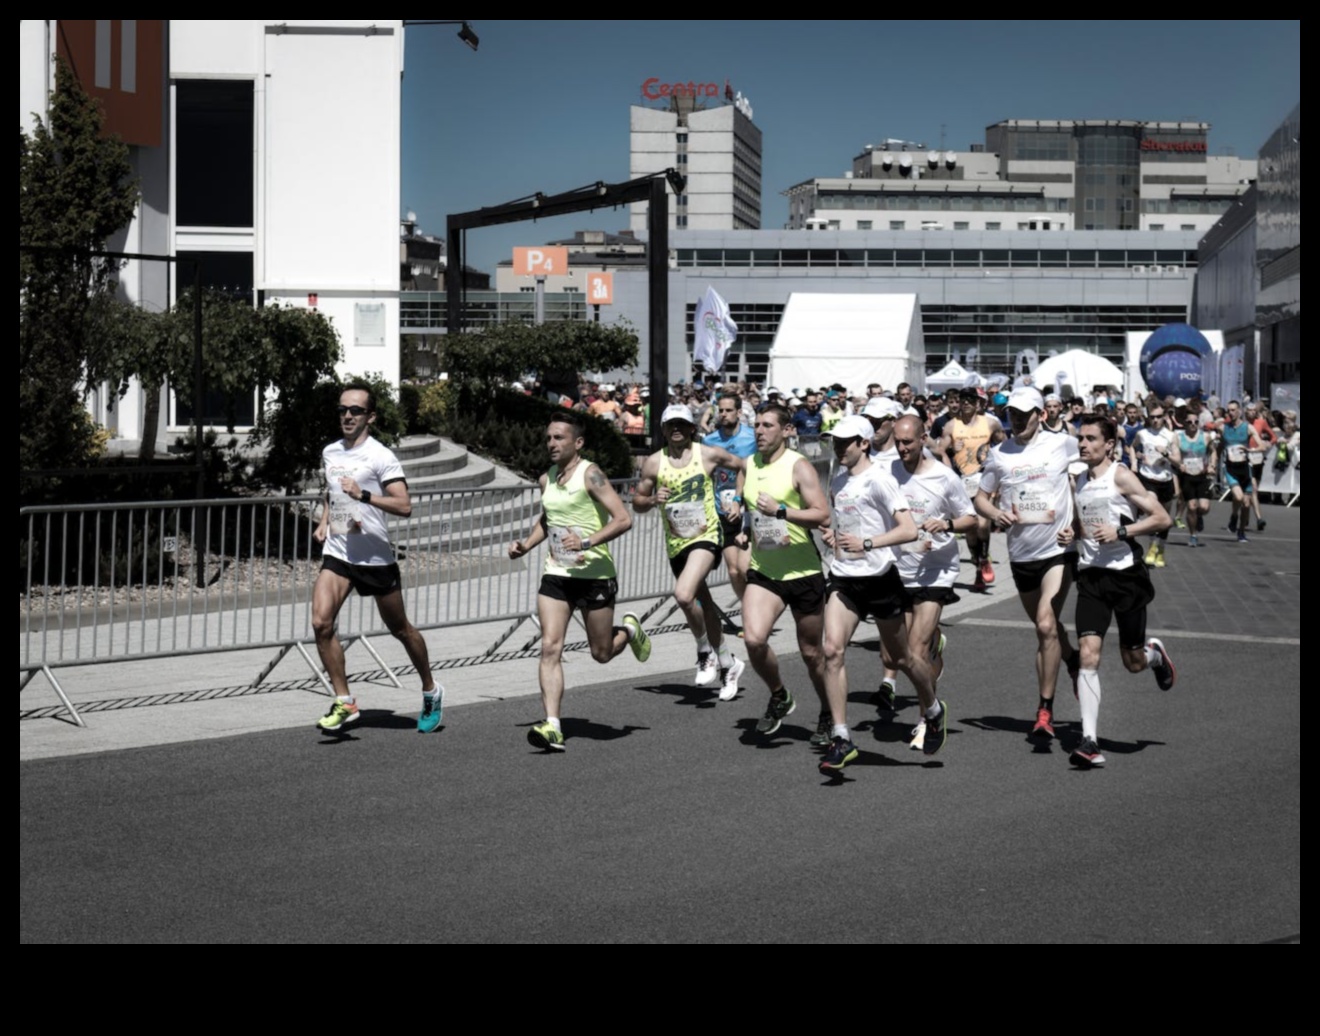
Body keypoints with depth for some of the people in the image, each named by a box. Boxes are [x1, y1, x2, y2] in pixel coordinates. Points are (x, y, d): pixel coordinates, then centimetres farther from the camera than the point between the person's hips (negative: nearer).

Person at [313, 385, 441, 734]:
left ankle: (431, 692, 32)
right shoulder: (329, 453, 9)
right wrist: (324, 521, 14)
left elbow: (404, 505, -22)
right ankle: (344, 702, -6)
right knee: (321, 621, -15)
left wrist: (364, 495, -33)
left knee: (399, 629, 9)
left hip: (375, 557, -5)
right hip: (336, 553, 5)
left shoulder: (380, 456, -12)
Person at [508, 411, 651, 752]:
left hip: (594, 575, -5)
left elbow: (623, 519, -19)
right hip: (556, 575, 5)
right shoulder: (547, 479, 10)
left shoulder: (590, 474, -12)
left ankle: (629, 630, 42)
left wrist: (588, 542, -28)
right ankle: (552, 727, -15)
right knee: (550, 647, -11)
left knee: (602, 653, 7)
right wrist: (527, 543, 12)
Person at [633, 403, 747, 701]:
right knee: (703, 604, 15)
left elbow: (743, 466, 11)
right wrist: (653, 500, -13)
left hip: (706, 535, -4)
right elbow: (637, 502, 8)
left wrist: (736, 500, 1)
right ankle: (727, 664, 31)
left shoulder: (709, 454, -4)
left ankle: (706, 651, -4)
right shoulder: (653, 463, 1)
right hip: (676, 542, 4)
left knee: (684, 595, -27)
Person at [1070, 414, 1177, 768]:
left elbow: (1163, 518, -11)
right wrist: (1072, 531, 8)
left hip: (1125, 573, -4)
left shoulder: (1121, 477, -7)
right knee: (1088, 655, -12)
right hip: (1091, 576, 4)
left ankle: (1155, 653, 45)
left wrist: (1120, 532, -19)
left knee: (1134, 663, 6)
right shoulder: (1079, 481, 12)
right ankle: (1090, 742, -14)